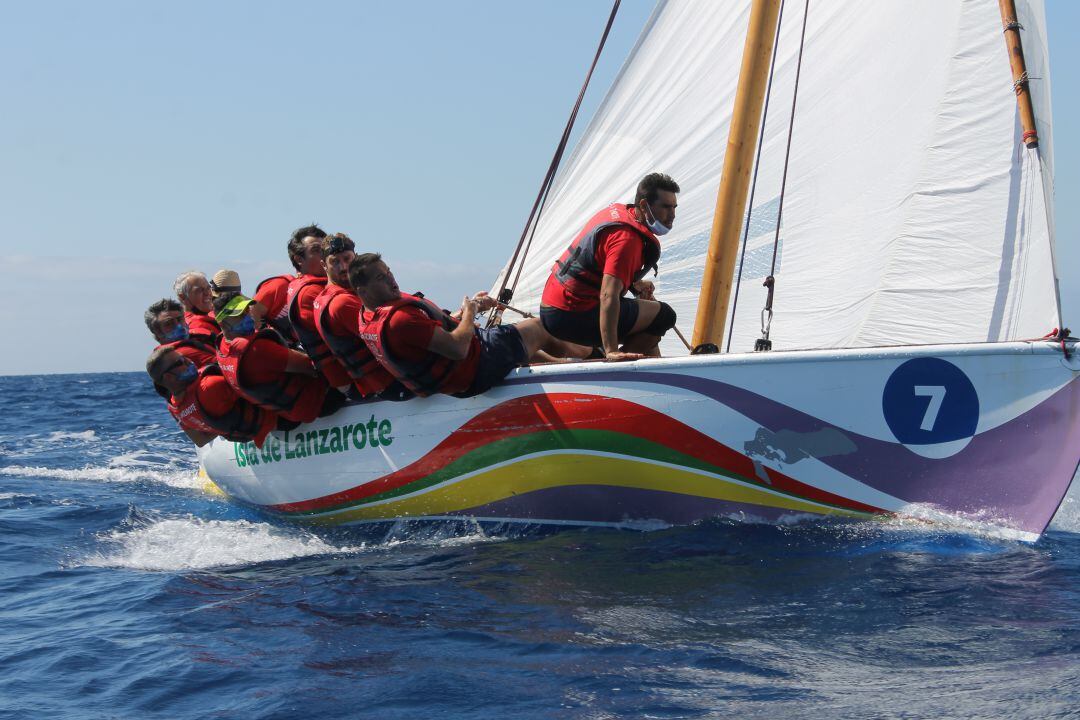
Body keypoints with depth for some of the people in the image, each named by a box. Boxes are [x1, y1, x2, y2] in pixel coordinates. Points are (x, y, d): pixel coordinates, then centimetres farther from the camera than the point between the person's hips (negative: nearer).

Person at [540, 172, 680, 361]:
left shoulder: (617, 210, 9)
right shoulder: (627, 238, -21)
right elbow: (608, 296, -31)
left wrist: (634, 283, 21)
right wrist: (611, 351, -37)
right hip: (572, 318, -10)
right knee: (663, 315, -12)